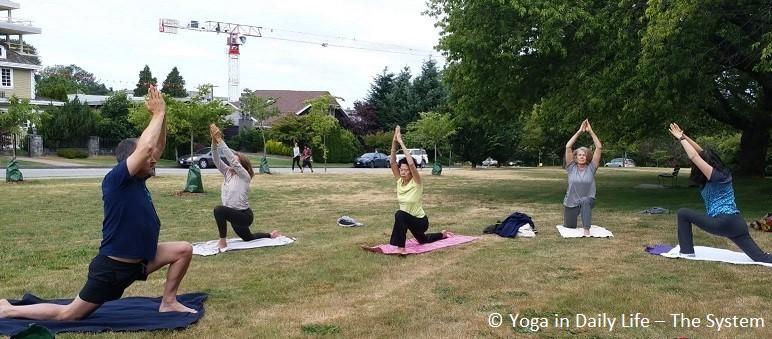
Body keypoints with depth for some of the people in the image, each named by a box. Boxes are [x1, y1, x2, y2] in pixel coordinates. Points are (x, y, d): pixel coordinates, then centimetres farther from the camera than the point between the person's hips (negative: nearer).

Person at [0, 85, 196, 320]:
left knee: (184, 250, 0)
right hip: (112, 267, -8)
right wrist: (158, 114, -23)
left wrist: (161, 114, -6)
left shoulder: (137, 180, 2)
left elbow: (157, 148, 6)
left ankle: (168, 303, 12)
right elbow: (146, 147, -35)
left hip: (137, 260, 8)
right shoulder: (115, 180, -21)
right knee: (67, 314, 6)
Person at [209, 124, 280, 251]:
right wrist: (214, 140, -21)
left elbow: (232, 159, -27)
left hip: (244, 215, -9)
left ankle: (222, 243, -23)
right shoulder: (228, 173, 3)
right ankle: (271, 235, 48)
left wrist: (219, 140, -28)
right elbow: (216, 159, -7)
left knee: (219, 210, -32)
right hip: (235, 215, 9)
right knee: (248, 238, 28)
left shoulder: (245, 176, -16)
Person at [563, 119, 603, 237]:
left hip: (588, 201, -2)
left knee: (585, 201, -39)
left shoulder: (591, 168, -7)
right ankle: (575, 216, 50)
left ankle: (587, 229, -34)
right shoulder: (571, 168, -6)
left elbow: (599, 147, -15)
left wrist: (590, 131, -17)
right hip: (571, 202, 2)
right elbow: (568, 147, -17)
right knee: (569, 227, 14)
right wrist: (579, 131, -19)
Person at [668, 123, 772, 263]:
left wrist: (681, 138, -6)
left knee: (683, 214, 1)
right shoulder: (721, 173, 14)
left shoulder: (716, 176, -10)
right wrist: (683, 136, 15)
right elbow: (701, 152, 18)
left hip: (723, 222, -9)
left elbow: (694, 157, -16)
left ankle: (686, 251, 4)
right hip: (737, 223, 9)